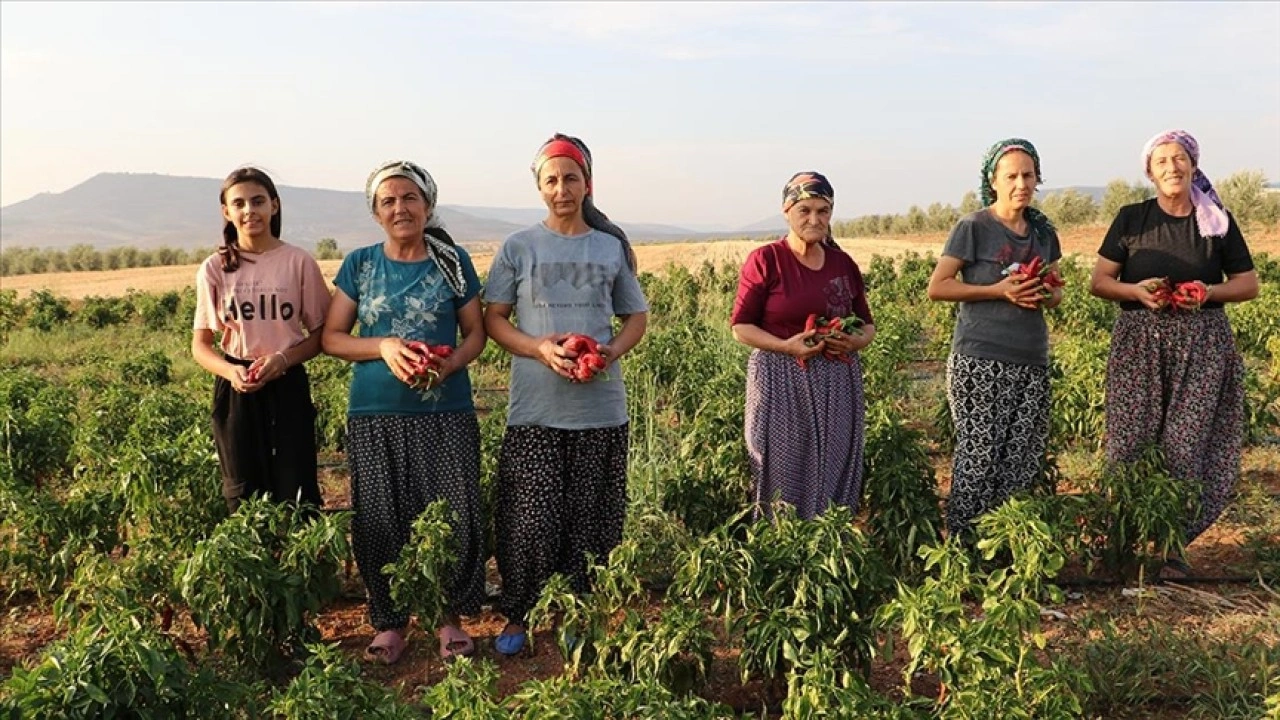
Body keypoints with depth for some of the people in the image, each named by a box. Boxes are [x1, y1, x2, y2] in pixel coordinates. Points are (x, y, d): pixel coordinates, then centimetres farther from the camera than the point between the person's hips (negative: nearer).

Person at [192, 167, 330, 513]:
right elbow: (200, 345, 4)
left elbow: (321, 335, 3)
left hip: (288, 386, -1)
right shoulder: (214, 269, 2)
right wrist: (230, 370, -16)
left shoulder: (299, 262, -2)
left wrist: (284, 359, -16)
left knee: (297, 496, -1)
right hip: (235, 390, 1)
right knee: (243, 496, 8)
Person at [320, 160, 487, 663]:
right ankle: (390, 621, 21)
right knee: (381, 522, 2)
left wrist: (451, 363, -13)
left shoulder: (453, 262, 5)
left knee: (457, 517, -5)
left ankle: (449, 616, 15)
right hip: (374, 415, 1)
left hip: (446, 412, -1)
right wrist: (383, 347, -12)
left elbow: (475, 333, 8)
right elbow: (331, 338, 6)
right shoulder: (359, 265, 7)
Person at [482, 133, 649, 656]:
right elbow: (492, 319, 4)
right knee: (530, 521, -2)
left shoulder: (613, 248, 8)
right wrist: (540, 349, -14)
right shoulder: (518, 248, 4)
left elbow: (636, 317, 13)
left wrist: (613, 350, -9)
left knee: (591, 520, 7)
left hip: (602, 409, 2)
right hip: (534, 409, -1)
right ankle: (516, 617, 17)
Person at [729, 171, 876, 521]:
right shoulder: (764, 260, -3)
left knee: (835, 477, 6)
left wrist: (857, 340, -5)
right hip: (781, 384, -4)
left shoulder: (844, 264, 10)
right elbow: (741, 327, -4)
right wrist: (786, 346, -19)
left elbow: (867, 324, 18)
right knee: (784, 480, -1)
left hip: (839, 384, 4)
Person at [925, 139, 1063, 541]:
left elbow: (1055, 290, 22)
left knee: (1025, 458, 5)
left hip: (1032, 360, 6)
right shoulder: (973, 228, -4)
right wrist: (999, 290, -16)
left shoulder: (1042, 231, 14)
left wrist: (1047, 296, -2)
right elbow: (937, 288, -8)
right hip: (980, 361, -6)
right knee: (979, 455, -5)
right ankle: (962, 545, 7)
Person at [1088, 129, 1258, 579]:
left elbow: (1248, 284, 10)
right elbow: (1099, 282, 4)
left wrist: (1209, 292, -9)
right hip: (1140, 342, -1)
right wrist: (1137, 291, -16)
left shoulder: (1218, 222, 7)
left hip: (1202, 344, 1)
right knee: (1132, 441, -4)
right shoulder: (1132, 218, 4)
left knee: (1187, 444, -2)